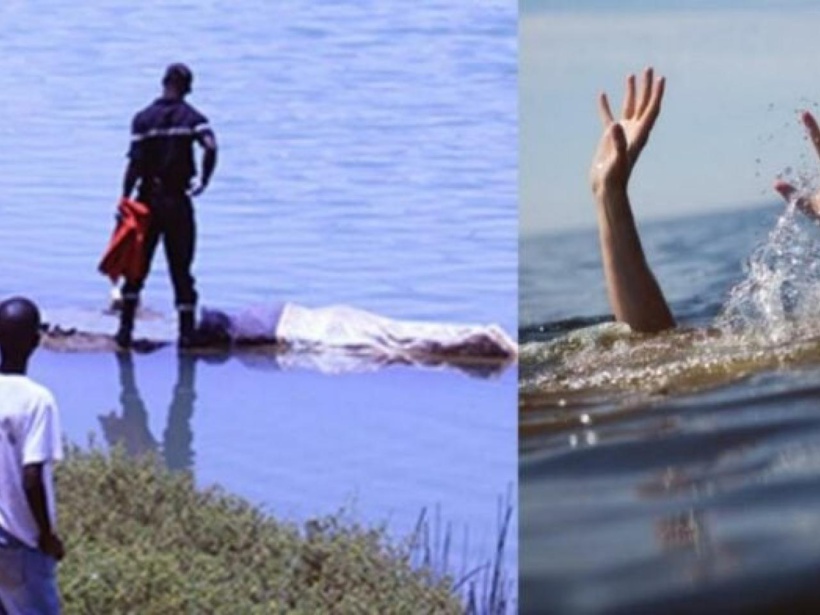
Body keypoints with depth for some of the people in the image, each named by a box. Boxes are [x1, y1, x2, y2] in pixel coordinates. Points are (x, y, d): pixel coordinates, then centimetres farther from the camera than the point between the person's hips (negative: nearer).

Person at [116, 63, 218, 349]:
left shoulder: (143, 118, -2)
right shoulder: (192, 117, -1)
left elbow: (135, 163, -9)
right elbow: (211, 147, -19)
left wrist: (125, 199, -4)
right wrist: (204, 181, -5)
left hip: (148, 199, 0)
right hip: (178, 201, 0)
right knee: (181, 269, 6)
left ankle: (125, 329, 6)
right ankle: (186, 333, 3)